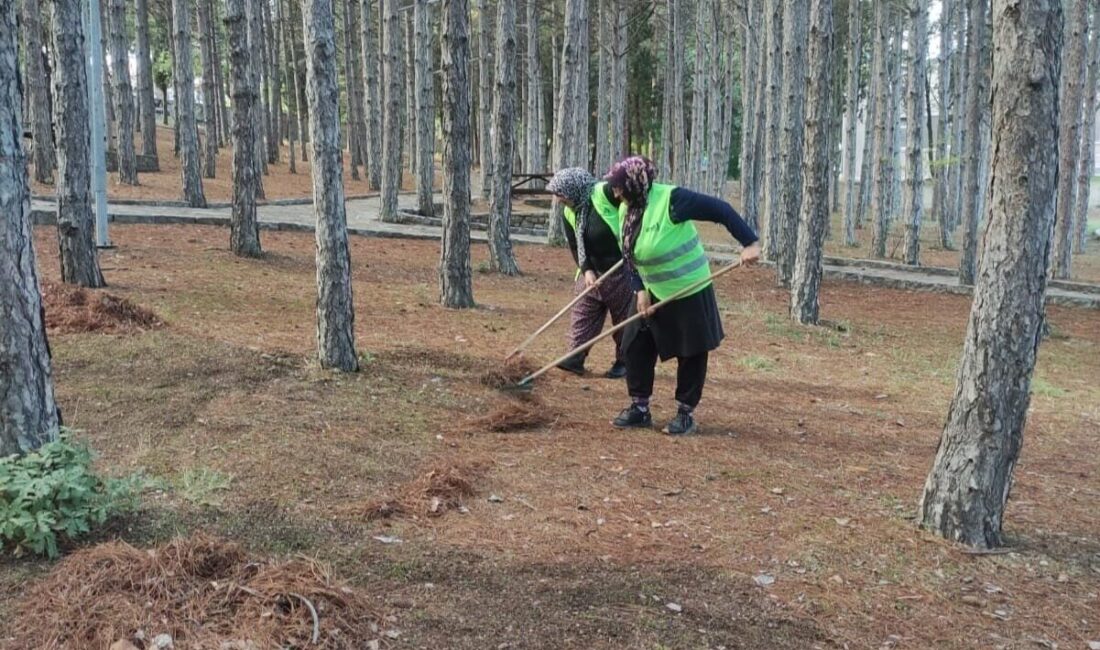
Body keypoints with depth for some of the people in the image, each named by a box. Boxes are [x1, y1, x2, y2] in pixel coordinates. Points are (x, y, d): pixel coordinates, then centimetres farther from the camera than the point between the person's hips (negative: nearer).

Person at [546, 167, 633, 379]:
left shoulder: (606, 193, -20)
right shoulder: (569, 214, 3)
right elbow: (575, 247, 4)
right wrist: (586, 270, -11)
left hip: (622, 269, -7)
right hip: (593, 272, 7)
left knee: (625, 319, 6)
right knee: (582, 315, 6)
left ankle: (624, 362, 18)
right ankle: (576, 359, 12)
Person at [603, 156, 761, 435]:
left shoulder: (671, 199, -23)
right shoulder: (626, 209, 0)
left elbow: (721, 210, -22)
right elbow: (628, 256, 5)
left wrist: (750, 242, -28)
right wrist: (640, 290, -6)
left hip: (689, 293, -7)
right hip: (651, 294, 7)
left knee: (690, 354, 4)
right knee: (635, 347, 6)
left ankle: (685, 414, 18)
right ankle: (639, 407, 19)